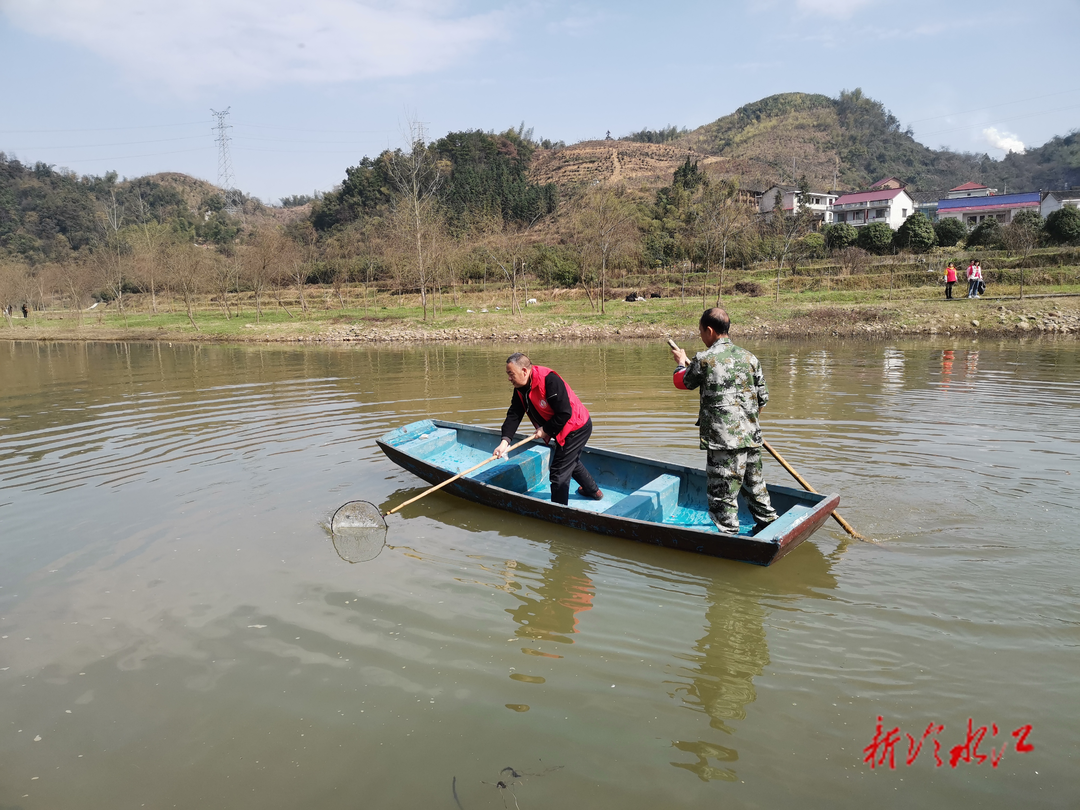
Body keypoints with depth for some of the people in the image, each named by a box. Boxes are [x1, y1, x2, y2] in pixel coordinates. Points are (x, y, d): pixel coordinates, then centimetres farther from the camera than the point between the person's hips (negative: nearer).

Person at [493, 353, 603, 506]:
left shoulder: (549, 380, -31)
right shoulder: (520, 389, -3)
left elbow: (564, 413, -31)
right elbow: (514, 414, -8)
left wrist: (546, 430, -20)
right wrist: (505, 441, -21)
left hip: (577, 428, -10)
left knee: (558, 472, -9)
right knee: (571, 462, 31)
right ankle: (593, 491, 53)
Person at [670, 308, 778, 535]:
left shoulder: (704, 359, -10)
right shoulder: (749, 357, 7)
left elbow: (682, 382, 10)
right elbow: (762, 399, 12)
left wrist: (681, 363, 30)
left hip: (724, 441, -7)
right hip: (752, 437, 7)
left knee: (723, 495, 0)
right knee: (755, 487, 22)